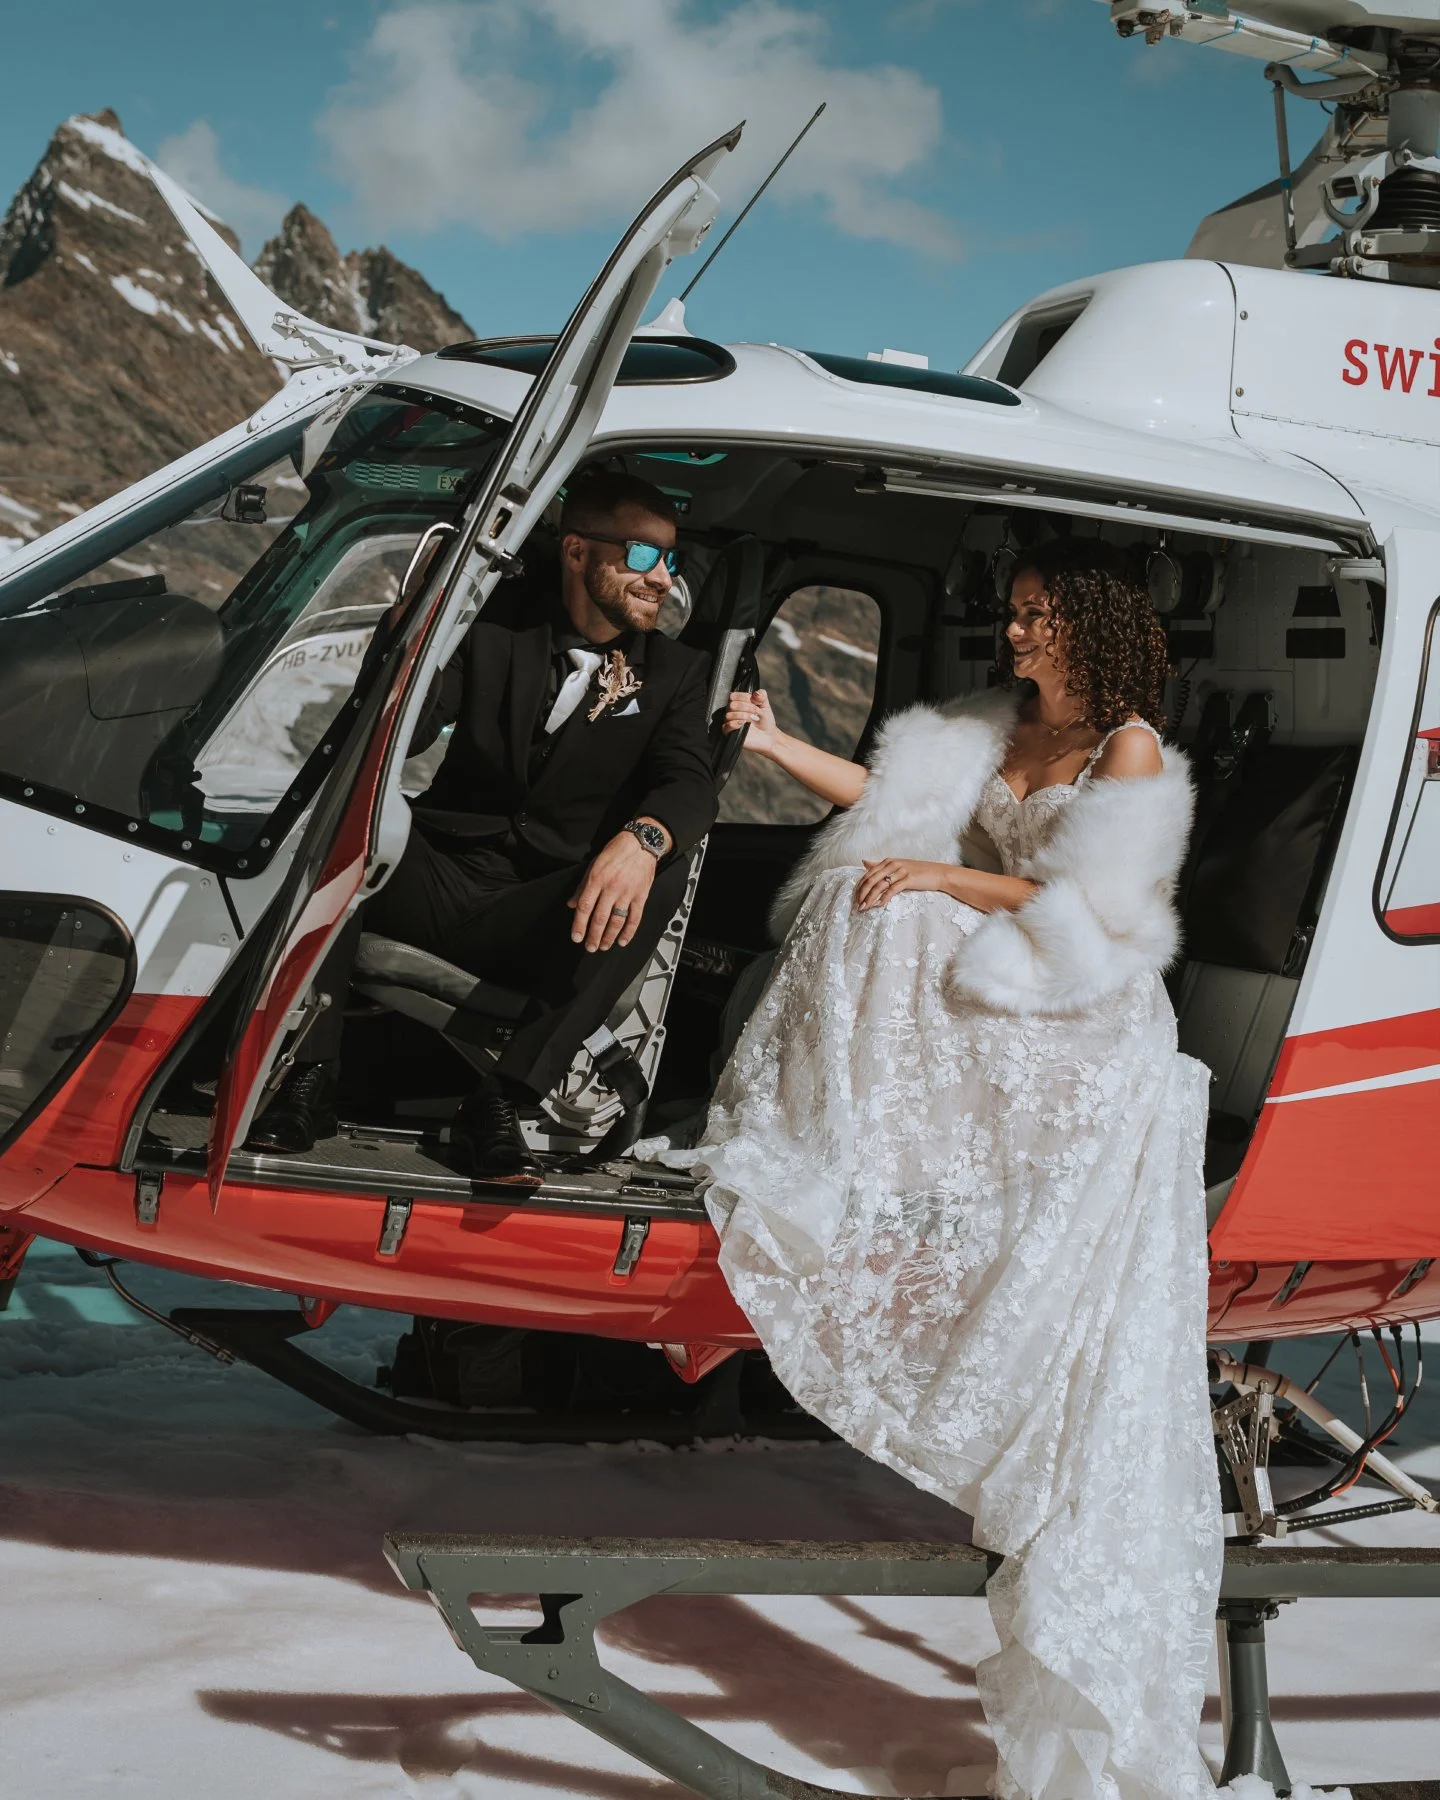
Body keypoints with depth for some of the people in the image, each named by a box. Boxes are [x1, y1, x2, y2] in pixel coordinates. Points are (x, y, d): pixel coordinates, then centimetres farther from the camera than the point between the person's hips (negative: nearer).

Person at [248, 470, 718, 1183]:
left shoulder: (673, 674, 8)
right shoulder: (499, 623, 3)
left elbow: (690, 782, -9)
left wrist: (641, 837, -33)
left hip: (536, 926, 1)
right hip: (437, 880, 0)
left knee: (663, 869, -29)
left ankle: (500, 1103, -30)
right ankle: (310, 1076, -27)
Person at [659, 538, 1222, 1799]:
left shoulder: (1130, 748, -9)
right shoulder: (1004, 726, 13)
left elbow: (1090, 906, -18)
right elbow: (891, 795, 9)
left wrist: (941, 878, -17)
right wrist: (778, 747, -2)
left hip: (1085, 1057, -7)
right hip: (997, 1025, 7)